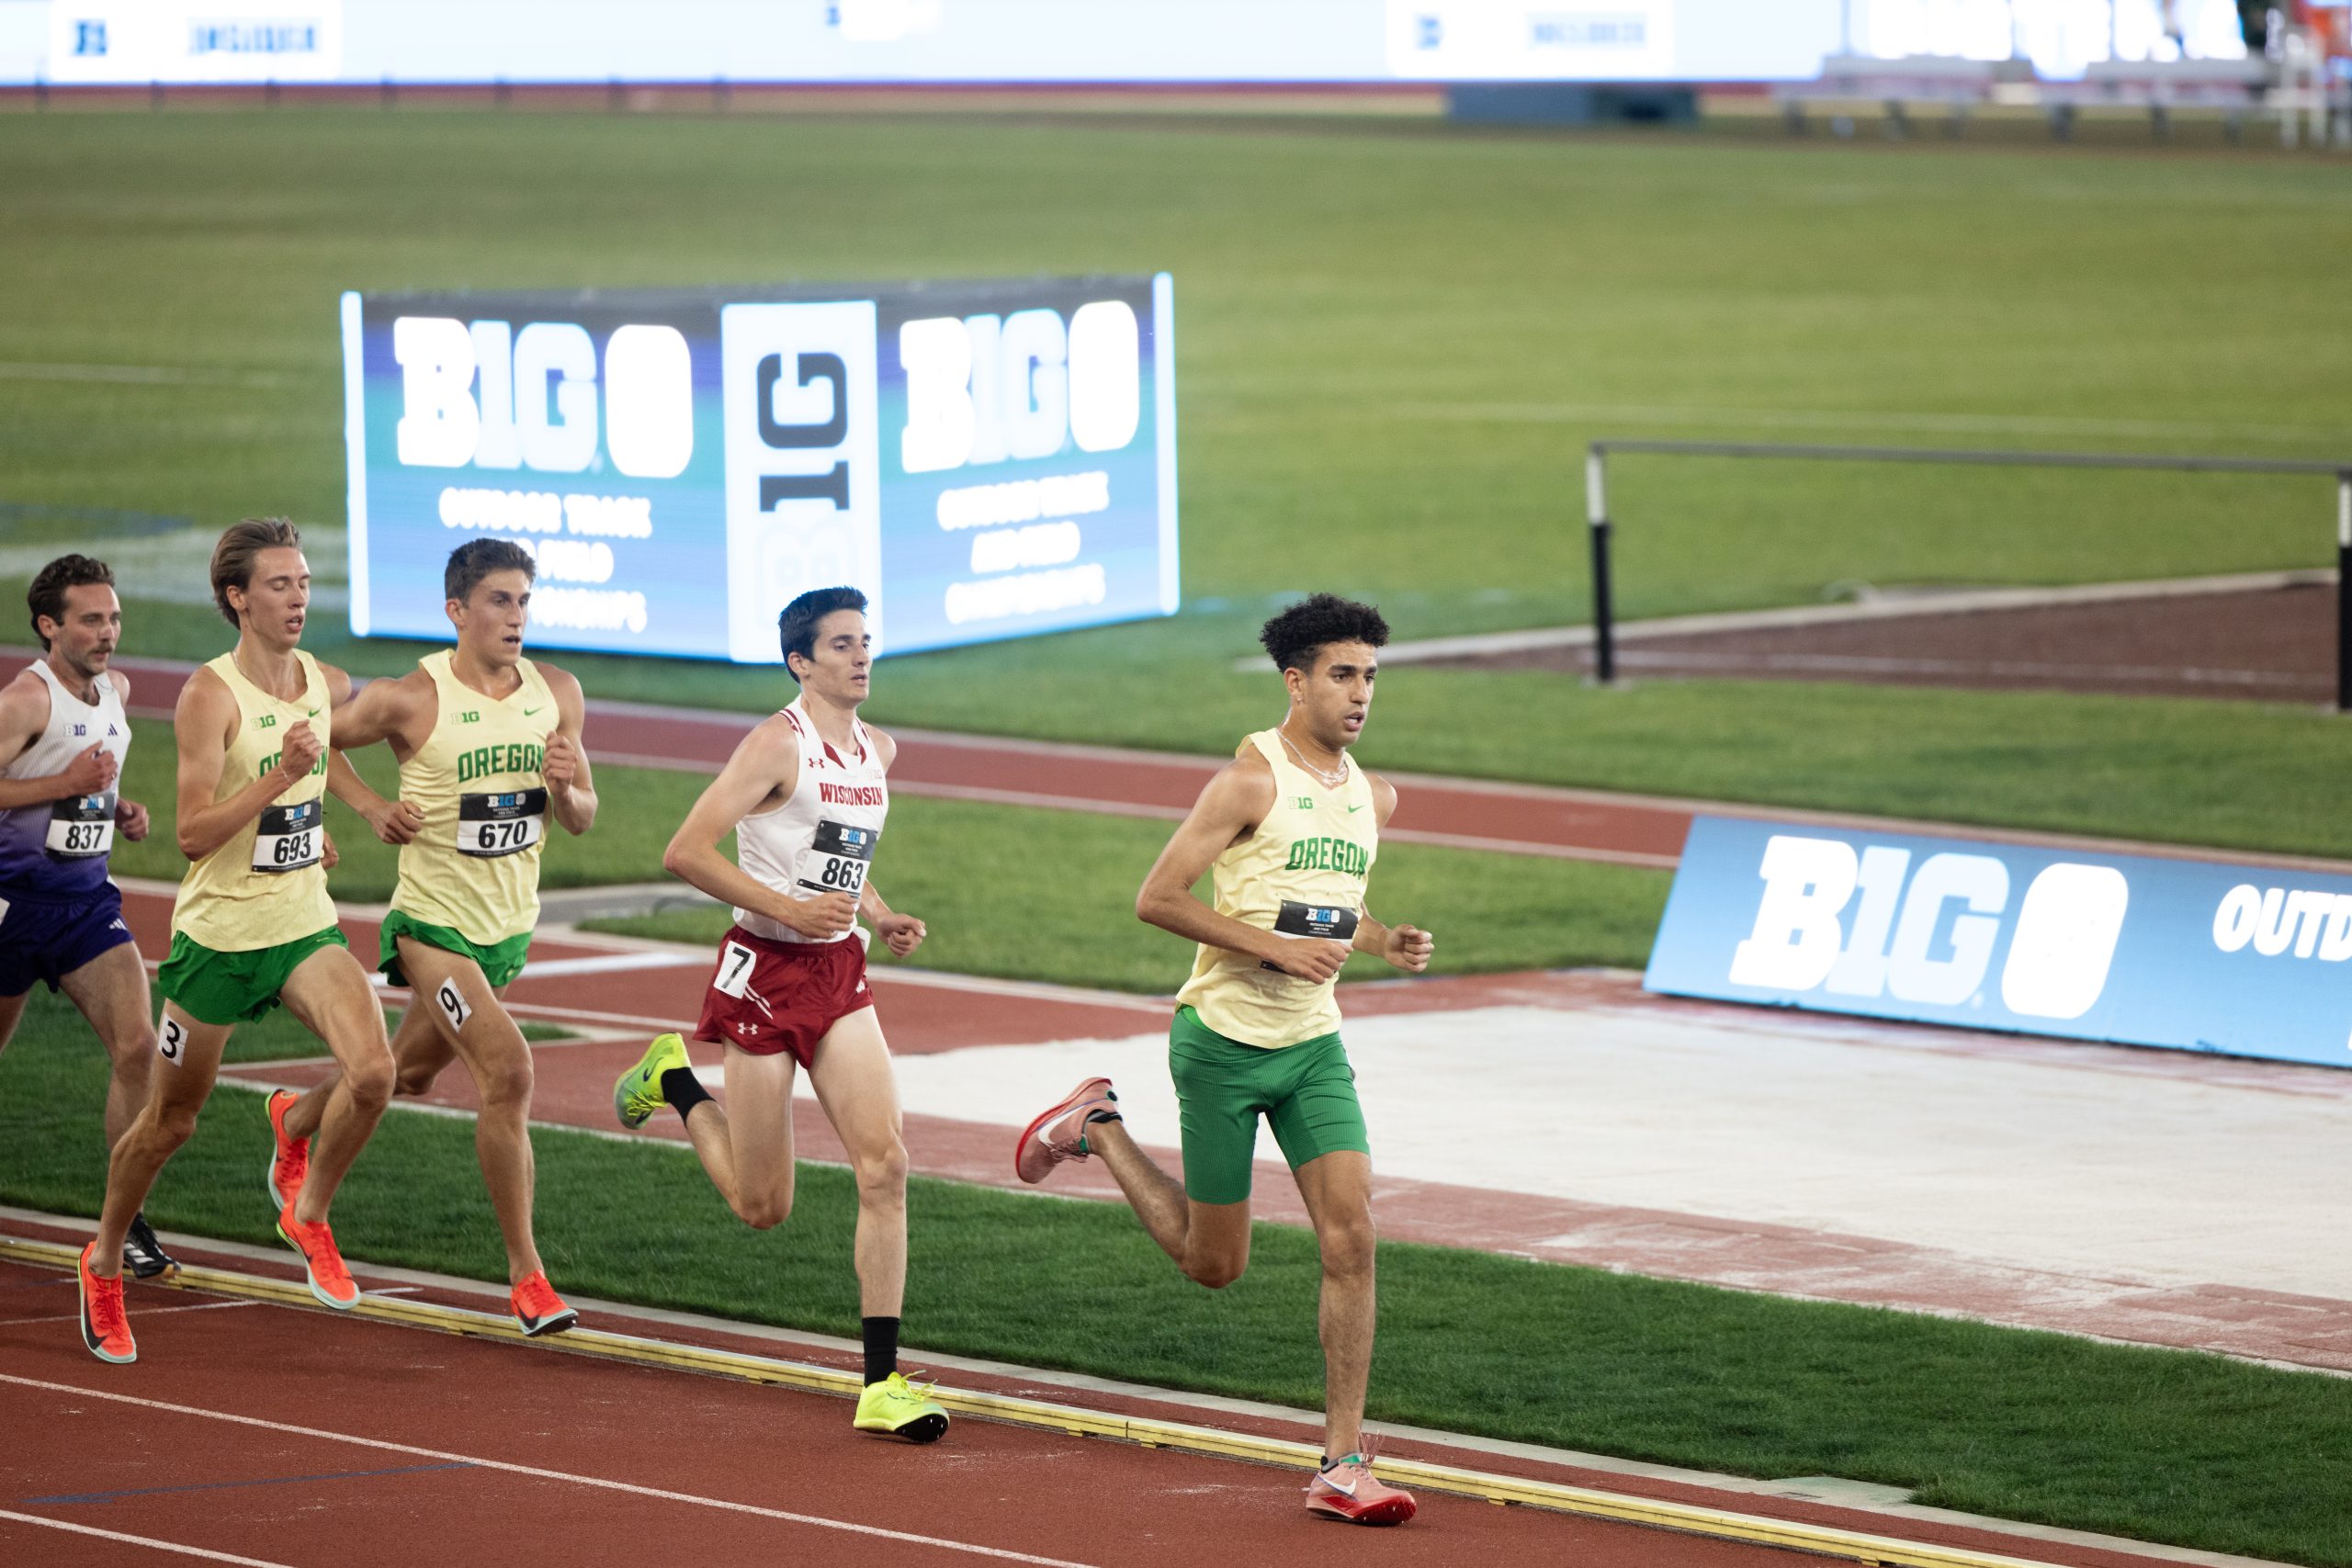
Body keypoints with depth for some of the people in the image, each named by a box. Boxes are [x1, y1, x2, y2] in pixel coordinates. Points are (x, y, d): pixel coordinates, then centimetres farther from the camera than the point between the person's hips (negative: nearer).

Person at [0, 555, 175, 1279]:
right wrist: (66, 784, -25)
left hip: (88, 899, 5)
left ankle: (127, 1220, -7)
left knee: (135, 1045, -11)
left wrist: (119, 808, 8)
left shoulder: (116, 689, 8)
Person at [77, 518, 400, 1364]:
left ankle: (308, 1215, 5)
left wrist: (365, 805, 16)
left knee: (372, 1071, -19)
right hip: (220, 934, -4)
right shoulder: (209, 696, -18)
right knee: (170, 1120, 8)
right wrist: (281, 775, -31)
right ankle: (104, 1261, 32)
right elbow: (194, 833, -23)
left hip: (306, 927, 4)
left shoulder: (329, 685, 2)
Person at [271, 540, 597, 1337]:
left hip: (510, 926, 6)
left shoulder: (557, 693, -1)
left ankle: (296, 1119, 55)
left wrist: (565, 787, -18)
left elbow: (583, 819, 5)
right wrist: (376, 808, -16)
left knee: (409, 1072, 24)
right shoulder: (410, 699, -16)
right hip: (434, 920, -6)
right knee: (508, 1069, -22)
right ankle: (525, 1275, -15)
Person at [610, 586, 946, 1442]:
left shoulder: (878, 750, 11)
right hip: (765, 973, -6)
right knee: (763, 1207, 3)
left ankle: (881, 1383, -9)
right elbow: (685, 851, -18)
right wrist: (789, 909, -22)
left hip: (840, 973, 6)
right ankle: (675, 1083, 33)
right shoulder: (779, 744, -13)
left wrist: (881, 918, 9)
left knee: (884, 1165, -11)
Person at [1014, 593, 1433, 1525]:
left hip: (1313, 1045, 5)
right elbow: (1157, 898, -16)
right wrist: (1272, 948, -23)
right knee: (1214, 1264, 7)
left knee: (1351, 1237, -10)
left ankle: (1342, 1465, -6)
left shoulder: (1371, 798, 8)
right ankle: (1096, 1129, 33)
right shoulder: (1251, 780, -14)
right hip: (1224, 1039, -5)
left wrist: (1386, 944, 4)